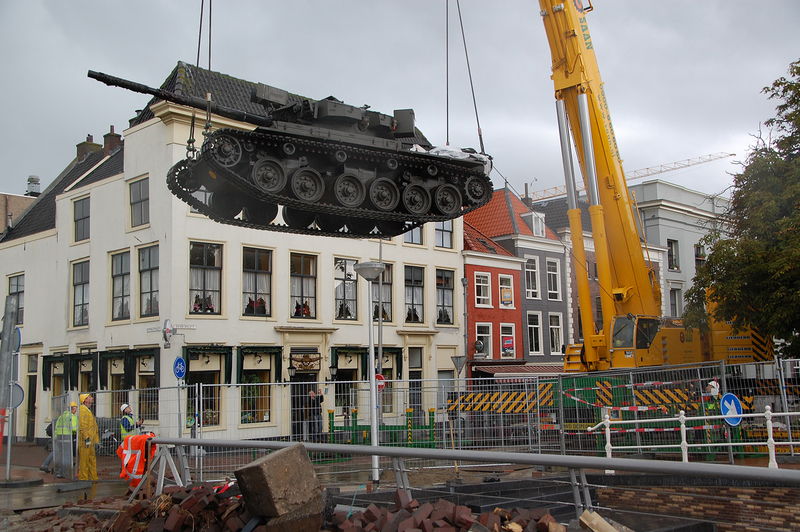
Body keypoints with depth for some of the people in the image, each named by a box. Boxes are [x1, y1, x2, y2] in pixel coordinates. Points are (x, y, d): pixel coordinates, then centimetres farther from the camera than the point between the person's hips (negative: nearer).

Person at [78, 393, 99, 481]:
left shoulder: (88, 411, 20)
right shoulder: (82, 410, -13)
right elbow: (82, 426, -21)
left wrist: (96, 439, 25)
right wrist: (86, 438, -24)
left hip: (90, 441, 11)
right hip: (85, 441, -11)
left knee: (92, 460, 14)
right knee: (84, 460, -6)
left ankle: (93, 477, 20)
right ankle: (83, 478, -2)